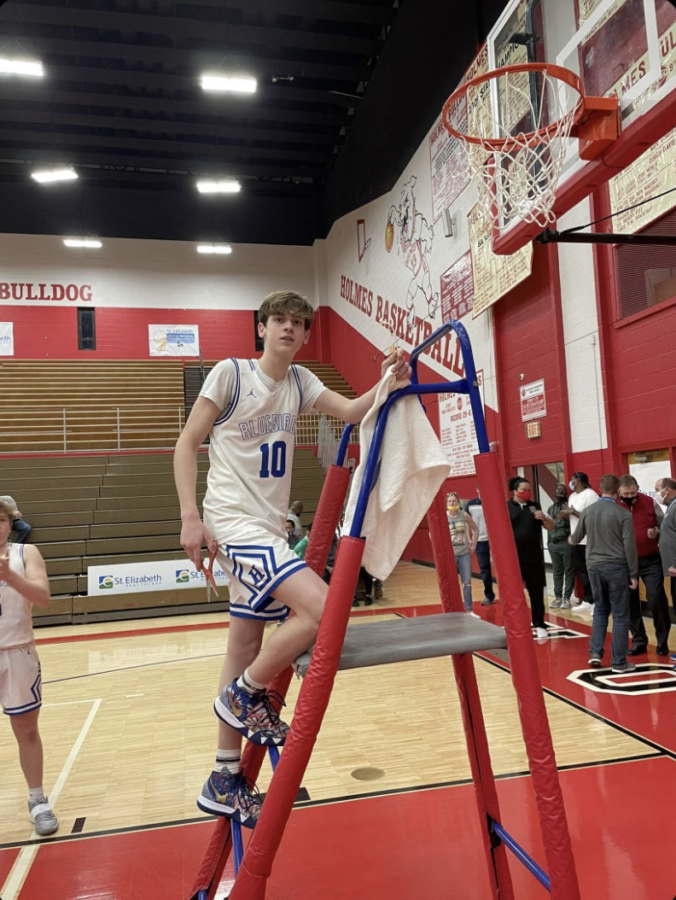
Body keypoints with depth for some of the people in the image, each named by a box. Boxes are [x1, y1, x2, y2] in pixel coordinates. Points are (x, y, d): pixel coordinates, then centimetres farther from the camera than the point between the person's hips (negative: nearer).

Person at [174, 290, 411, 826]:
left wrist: (387, 383, -20)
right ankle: (247, 693, 1)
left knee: (247, 652, 12)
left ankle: (226, 780, 26)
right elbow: (187, 443, -7)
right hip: (234, 520, -7)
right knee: (322, 608, -24)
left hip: (269, 529, 7)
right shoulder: (230, 374, -6)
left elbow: (351, 411, -2)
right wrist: (190, 515, -16)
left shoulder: (299, 382, 10)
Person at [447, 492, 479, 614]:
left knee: (467, 583, 6)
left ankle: (469, 610, 17)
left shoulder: (464, 515, -3)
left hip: (465, 553, 2)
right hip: (450, 554, -1)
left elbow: (475, 530, 9)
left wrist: (473, 545, 3)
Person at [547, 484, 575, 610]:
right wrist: (548, 542, 16)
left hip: (566, 542, -5)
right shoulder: (550, 508, 18)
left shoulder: (569, 505, 1)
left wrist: (566, 516, -24)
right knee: (557, 571, 7)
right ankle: (558, 596, 12)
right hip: (553, 543, 5)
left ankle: (567, 597, 2)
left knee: (569, 571, -2)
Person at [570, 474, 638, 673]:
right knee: (620, 615, 4)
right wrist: (633, 574, -2)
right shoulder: (623, 513, -9)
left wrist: (571, 539, 38)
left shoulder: (587, 511, 2)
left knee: (600, 609, 19)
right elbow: (629, 547, -10)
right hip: (617, 567, -4)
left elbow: (576, 538, 15)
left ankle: (595, 652, 12)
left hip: (594, 566, 4)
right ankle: (619, 662, 8)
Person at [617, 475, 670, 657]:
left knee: (656, 598, -4)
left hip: (651, 560, 0)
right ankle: (638, 641, 21)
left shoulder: (650, 503, -1)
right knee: (630, 602, 7)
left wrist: (657, 533, -12)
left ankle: (662, 640, 15)